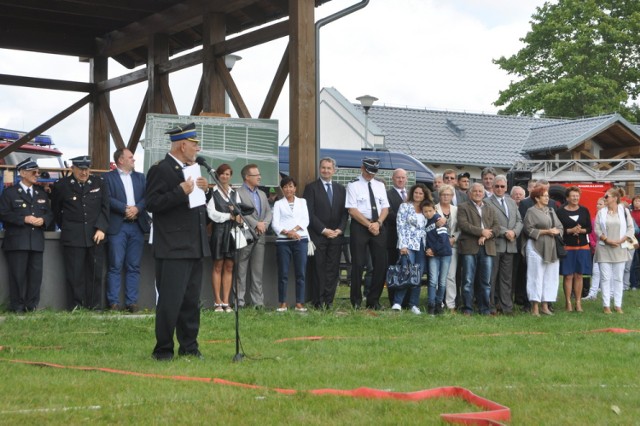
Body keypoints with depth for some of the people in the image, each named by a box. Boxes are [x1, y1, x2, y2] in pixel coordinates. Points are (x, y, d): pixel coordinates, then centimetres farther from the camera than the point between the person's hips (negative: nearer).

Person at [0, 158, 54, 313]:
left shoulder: (41, 193, 19)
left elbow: (50, 213, 16)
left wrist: (43, 220, -7)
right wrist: (24, 219, -15)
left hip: (37, 240, 4)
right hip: (16, 241, -4)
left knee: (36, 274, 1)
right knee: (18, 274, -5)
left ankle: (32, 305, 8)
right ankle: (17, 306, 1)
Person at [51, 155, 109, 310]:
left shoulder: (99, 183, 7)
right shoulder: (62, 185, 2)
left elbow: (105, 207, 7)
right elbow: (56, 210, 14)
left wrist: (101, 228, -3)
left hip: (95, 235, 2)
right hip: (72, 237, -2)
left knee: (95, 272, 2)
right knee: (75, 273, -3)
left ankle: (95, 305, 8)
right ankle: (77, 306, 2)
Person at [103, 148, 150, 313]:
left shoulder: (140, 177, 18)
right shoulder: (108, 177, 4)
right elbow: (108, 199, -8)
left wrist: (137, 208, -10)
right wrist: (125, 209, -15)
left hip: (137, 225, 4)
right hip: (118, 226, -4)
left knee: (134, 266, 4)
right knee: (115, 266, -4)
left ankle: (131, 301, 7)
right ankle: (113, 302, -1)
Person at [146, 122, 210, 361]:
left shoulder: (191, 170, 18)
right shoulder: (161, 170, -9)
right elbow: (152, 204, -18)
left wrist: (203, 190, 5)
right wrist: (181, 191, -24)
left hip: (194, 247, 9)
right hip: (173, 249, -9)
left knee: (191, 301, 12)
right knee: (170, 301, -7)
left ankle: (189, 347, 19)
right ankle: (163, 350, 1)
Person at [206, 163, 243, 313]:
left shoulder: (235, 193, 16)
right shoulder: (213, 192, 1)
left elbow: (241, 212, 10)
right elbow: (211, 212, -8)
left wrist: (239, 217, -12)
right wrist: (229, 216, -7)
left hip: (232, 231, 4)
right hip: (219, 231, -4)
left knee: (229, 267, 4)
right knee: (218, 266, -2)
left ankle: (226, 302, 5)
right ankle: (218, 302, 0)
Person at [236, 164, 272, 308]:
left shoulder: (262, 194, 20)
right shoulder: (238, 193, -3)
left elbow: (269, 212, 14)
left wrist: (264, 223, -6)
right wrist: (256, 224, -15)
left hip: (260, 236, 6)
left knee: (257, 270, 6)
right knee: (242, 270, -2)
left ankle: (258, 300, 8)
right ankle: (240, 300, -1)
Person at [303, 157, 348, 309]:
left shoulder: (341, 189, 15)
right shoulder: (311, 188, 2)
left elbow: (345, 212, 12)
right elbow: (310, 213, -5)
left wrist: (340, 229, -3)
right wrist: (324, 230, -11)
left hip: (336, 235, 4)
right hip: (318, 235, -4)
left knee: (333, 269, 2)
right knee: (318, 269, -3)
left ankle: (329, 300, 6)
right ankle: (318, 301, 1)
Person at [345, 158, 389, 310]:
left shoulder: (380, 185, 13)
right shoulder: (353, 185, -2)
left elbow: (385, 208, 10)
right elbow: (352, 210, -9)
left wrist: (378, 223, -8)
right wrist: (369, 225, -13)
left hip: (379, 227, 4)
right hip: (359, 226, -4)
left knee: (381, 264, 1)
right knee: (358, 264, -4)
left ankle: (374, 300, 11)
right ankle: (356, 301, 6)